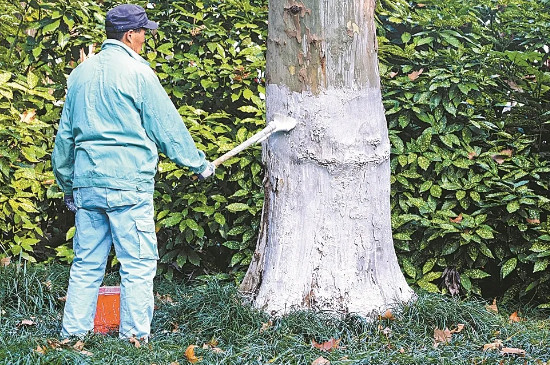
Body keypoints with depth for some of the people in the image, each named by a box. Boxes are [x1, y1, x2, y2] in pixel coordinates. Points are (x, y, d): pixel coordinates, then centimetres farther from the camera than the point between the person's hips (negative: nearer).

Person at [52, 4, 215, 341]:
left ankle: (73, 335, 11)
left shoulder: (81, 73, 13)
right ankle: (135, 338, -3)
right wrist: (198, 163, 11)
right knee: (138, 264, -2)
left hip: (85, 183, 7)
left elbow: (65, 134, 19)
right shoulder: (137, 72, -6)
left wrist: (67, 185, 27)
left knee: (86, 264, 11)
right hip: (127, 183, -6)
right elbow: (167, 126, -1)